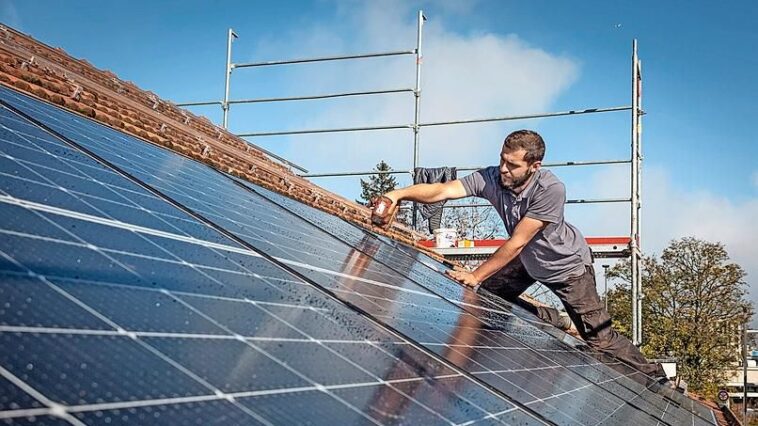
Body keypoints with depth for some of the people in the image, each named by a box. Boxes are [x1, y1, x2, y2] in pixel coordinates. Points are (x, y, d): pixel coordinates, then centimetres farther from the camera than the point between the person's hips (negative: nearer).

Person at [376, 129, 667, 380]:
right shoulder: (491, 178, -24)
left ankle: (652, 376, 17)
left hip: (567, 265, -6)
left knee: (597, 335, -5)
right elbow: (442, 190, -34)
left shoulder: (551, 190, -37)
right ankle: (553, 321, 21)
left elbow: (516, 244, -35)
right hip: (528, 261, 6)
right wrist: (400, 194, -50)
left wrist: (476, 275, -33)